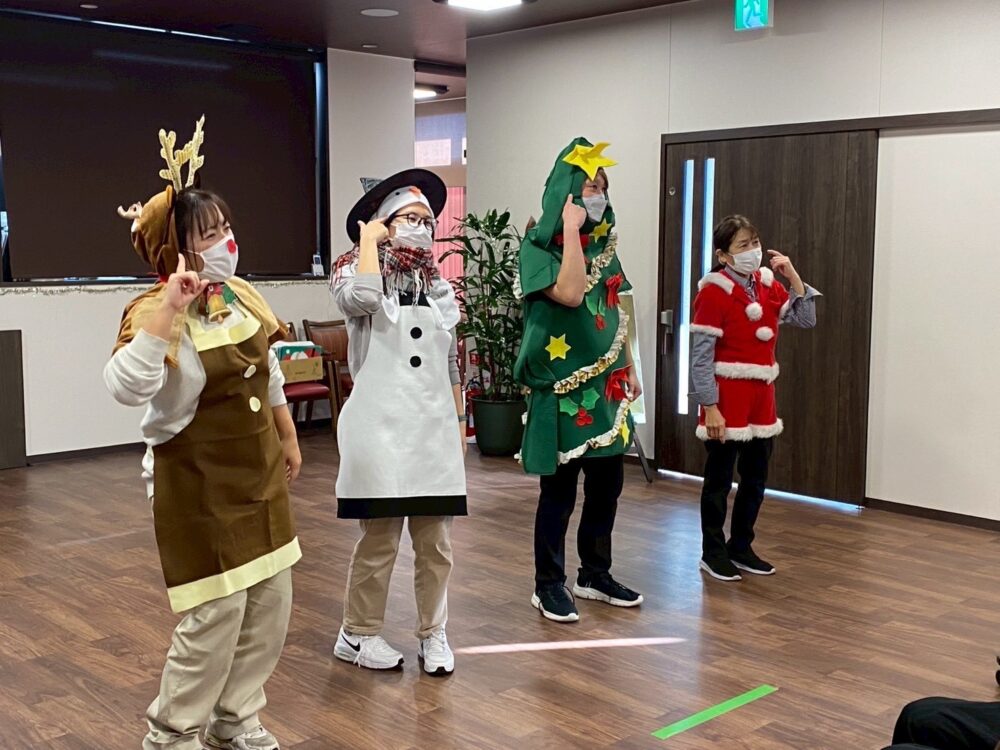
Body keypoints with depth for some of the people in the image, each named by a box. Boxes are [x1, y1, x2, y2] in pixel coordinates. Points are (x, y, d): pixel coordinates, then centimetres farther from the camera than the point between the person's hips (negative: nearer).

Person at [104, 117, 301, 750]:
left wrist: (289, 440, 22)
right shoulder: (153, 313, -18)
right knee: (217, 614, -3)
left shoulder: (243, 295, 3)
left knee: (271, 603, 13)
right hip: (199, 483, -7)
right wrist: (168, 309, -39)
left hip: (258, 473, 8)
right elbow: (127, 389, -37)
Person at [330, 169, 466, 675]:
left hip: (434, 429, 5)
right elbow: (362, 298, -28)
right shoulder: (355, 275, -1)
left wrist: (459, 426, 15)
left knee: (435, 542, 8)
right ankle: (358, 634, 20)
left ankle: (433, 634, 23)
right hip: (381, 427, -4)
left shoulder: (440, 288, 13)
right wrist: (368, 240, -13)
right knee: (379, 539, 2)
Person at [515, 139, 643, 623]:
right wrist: (570, 227, -21)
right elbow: (569, 294, -28)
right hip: (563, 386, -7)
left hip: (605, 383, 7)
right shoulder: (538, 247, -10)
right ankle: (549, 585, 15)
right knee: (559, 489, 1)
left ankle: (595, 575, 28)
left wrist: (629, 368, 16)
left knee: (607, 483, 12)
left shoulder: (603, 244, 10)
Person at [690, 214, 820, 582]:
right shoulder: (714, 291, -14)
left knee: (756, 478, 14)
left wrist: (793, 276, -2)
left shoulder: (768, 285, 8)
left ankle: (741, 547, 29)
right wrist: (709, 407, -19)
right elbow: (701, 356, -16)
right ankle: (713, 552, 17)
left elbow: (806, 320, 7)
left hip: (762, 396, 7)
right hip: (727, 397, -7)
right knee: (720, 478, 5)